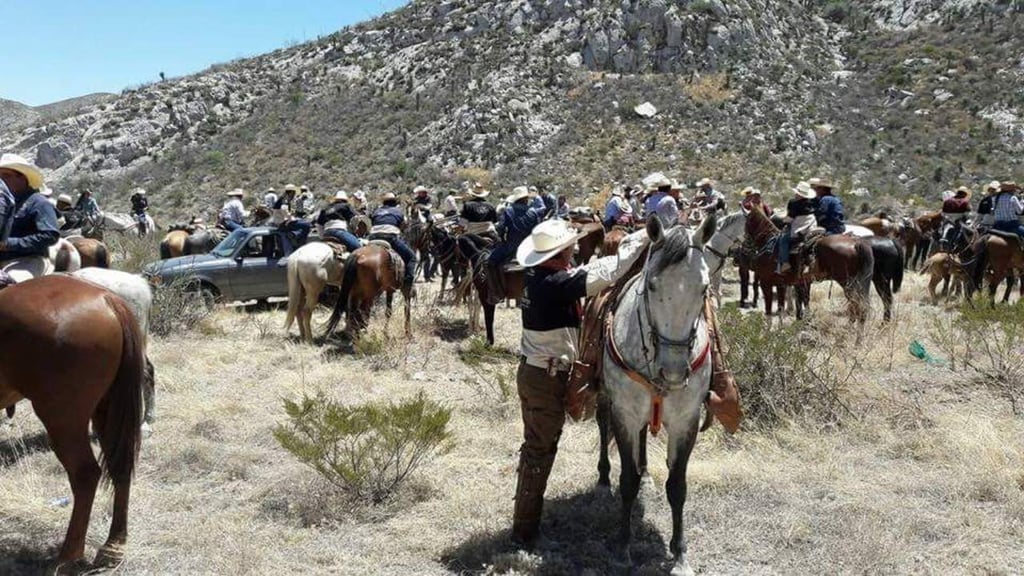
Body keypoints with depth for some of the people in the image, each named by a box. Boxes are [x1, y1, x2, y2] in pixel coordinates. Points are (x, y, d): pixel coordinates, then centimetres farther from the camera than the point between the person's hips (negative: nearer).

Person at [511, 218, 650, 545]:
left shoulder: (536, 276, 3)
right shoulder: (557, 283, -24)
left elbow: (590, 271, 13)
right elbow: (607, 273, -26)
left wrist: (627, 241, 8)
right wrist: (640, 238, -15)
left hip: (530, 371, 9)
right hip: (548, 379, -9)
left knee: (534, 445, 20)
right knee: (540, 451, 2)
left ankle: (526, 514, 33)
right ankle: (524, 531, 11)